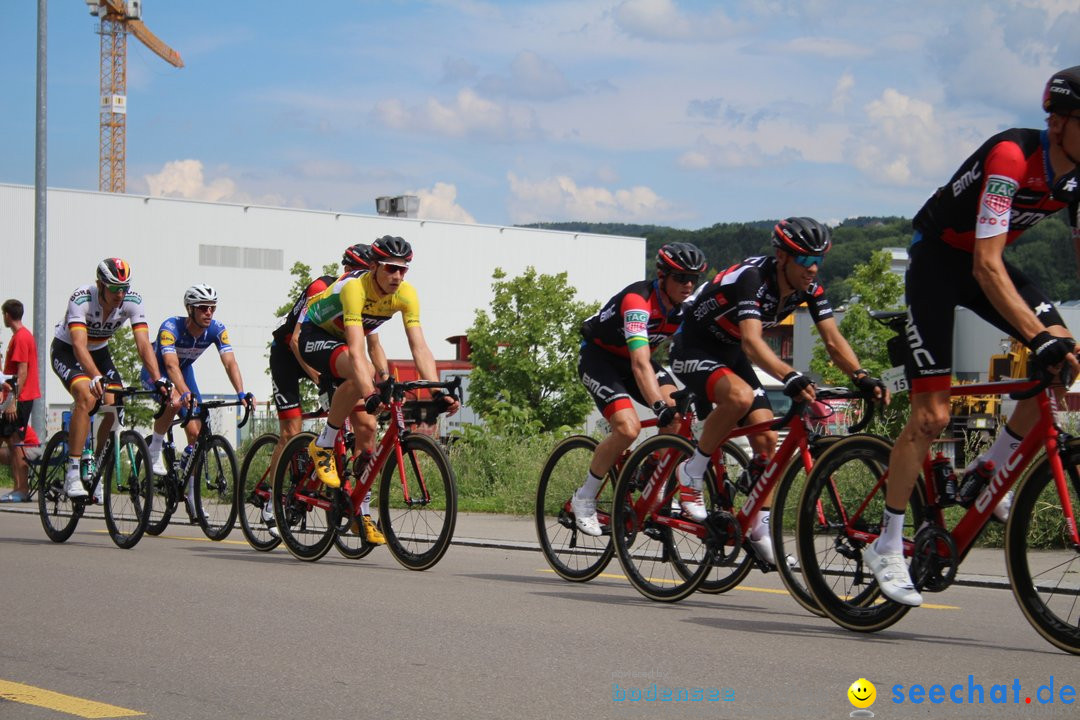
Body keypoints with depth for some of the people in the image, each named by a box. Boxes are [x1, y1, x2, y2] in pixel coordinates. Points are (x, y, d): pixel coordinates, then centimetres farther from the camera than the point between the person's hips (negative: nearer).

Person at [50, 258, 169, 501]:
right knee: (87, 396, -31)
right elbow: (79, 345, -43)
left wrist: (158, 379, -41)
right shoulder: (81, 299, -33)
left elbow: (143, 344, -27)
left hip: (99, 351, 5)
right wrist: (96, 377, -58)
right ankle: (72, 474, -28)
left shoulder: (133, 301, -22)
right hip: (66, 351, -5)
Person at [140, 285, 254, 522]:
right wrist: (185, 393, -63)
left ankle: (192, 496, 5)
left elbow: (230, 362, -31)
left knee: (195, 433, -6)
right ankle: (154, 450, -16)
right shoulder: (171, 327, -34)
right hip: (156, 371, -4)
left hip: (185, 371, 5)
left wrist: (241, 393, -47)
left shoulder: (216, 329, -22)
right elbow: (171, 365, -46)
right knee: (175, 400, -38)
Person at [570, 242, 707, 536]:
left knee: (678, 413, -18)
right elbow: (640, 365, -45)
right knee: (628, 429, -26)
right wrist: (660, 407, -56)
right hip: (598, 356, -7)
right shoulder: (638, 300, -34)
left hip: (630, 358, 7)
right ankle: (584, 499, -7)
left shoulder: (685, 308, -12)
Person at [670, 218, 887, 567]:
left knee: (767, 438, -4)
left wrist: (861, 376, -32)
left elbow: (833, 340, -13)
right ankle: (691, 472, -16)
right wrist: (790, 377, -60)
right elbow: (752, 341, -45)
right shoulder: (752, 278, -33)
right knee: (740, 395, -37)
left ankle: (760, 531, 5)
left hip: (730, 354, 8)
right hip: (694, 350, -8)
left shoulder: (809, 288, -11)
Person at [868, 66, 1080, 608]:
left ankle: (988, 472, 3)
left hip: (984, 262, 7)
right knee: (932, 413, -11)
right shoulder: (1011, 157, -31)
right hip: (938, 258, -6)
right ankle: (886, 547, 1)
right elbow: (987, 268, -38)